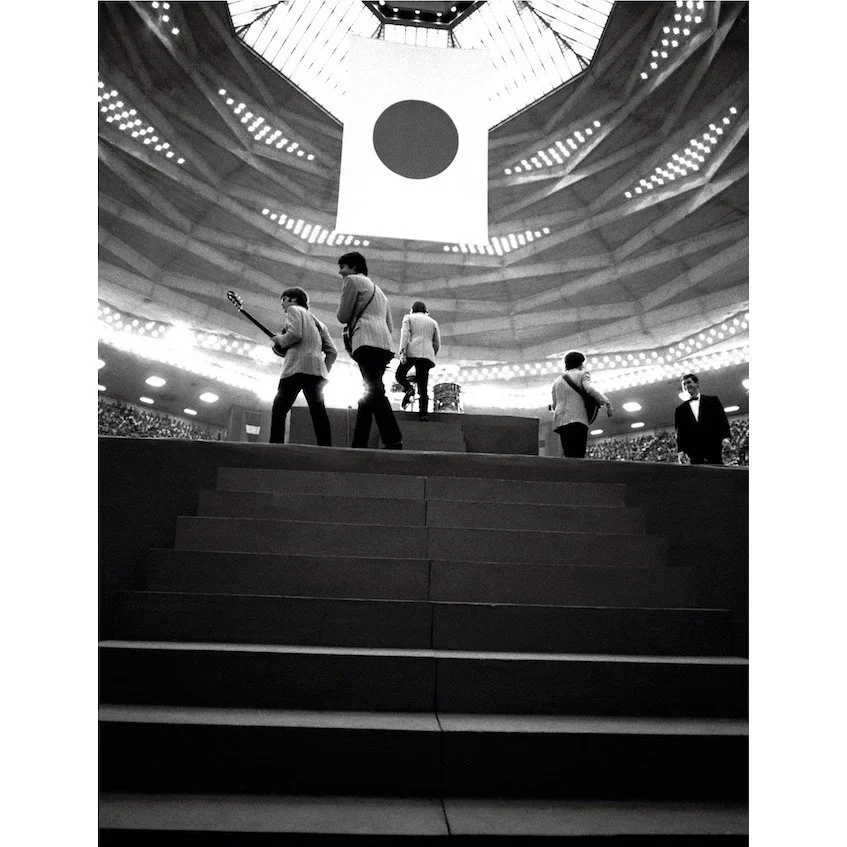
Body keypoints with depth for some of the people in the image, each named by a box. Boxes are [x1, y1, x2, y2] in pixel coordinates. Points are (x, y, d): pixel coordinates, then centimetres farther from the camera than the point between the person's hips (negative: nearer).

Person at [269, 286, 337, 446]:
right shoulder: (318, 323, 30)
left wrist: (279, 340, 7)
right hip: (317, 370, 6)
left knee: (279, 409, -1)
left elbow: (294, 334, -11)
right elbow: (332, 352, 21)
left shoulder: (294, 310, 10)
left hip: (297, 367, -6)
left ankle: (275, 445, -12)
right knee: (318, 410, 0)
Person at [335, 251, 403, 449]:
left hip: (367, 343, -9)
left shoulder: (352, 280, 9)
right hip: (384, 344, 9)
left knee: (374, 391, -19)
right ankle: (359, 444, 7)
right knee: (369, 394, 8)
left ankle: (394, 441, -32)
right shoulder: (377, 290, 34)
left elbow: (342, 316, 2)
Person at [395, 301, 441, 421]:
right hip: (426, 354, 3)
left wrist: (401, 352, -13)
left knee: (400, 375, 18)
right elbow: (437, 344, 16)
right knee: (423, 387, 4)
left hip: (411, 352, -2)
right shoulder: (433, 322, 22)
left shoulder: (408, 318, 14)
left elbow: (405, 335, -3)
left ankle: (409, 388, -12)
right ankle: (423, 413, -11)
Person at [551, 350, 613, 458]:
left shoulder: (557, 382, 25)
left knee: (569, 457, 2)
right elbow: (590, 389, -10)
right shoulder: (582, 374, 10)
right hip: (577, 420, -6)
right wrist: (607, 402, -13)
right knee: (578, 457, -15)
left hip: (560, 422, 6)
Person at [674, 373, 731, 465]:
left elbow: (722, 420, 6)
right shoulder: (680, 409, 16)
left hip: (713, 449, -1)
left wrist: (725, 437, -11)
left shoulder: (712, 401, 14)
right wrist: (680, 451, -2)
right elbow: (680, 433, 11)